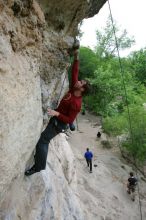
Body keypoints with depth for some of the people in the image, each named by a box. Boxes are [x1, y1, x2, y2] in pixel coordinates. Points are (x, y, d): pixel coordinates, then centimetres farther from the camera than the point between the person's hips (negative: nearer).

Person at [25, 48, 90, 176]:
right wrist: (76, 58, -9)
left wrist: (57, 114, -36)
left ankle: (39, 166, 0)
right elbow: (75, 72, -2)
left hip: (59, 123, -9)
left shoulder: (76, 103, -28)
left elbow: (70, 120, -26)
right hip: (56, 118, 9)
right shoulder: (73, 89, -6)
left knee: (42, 141, -11)